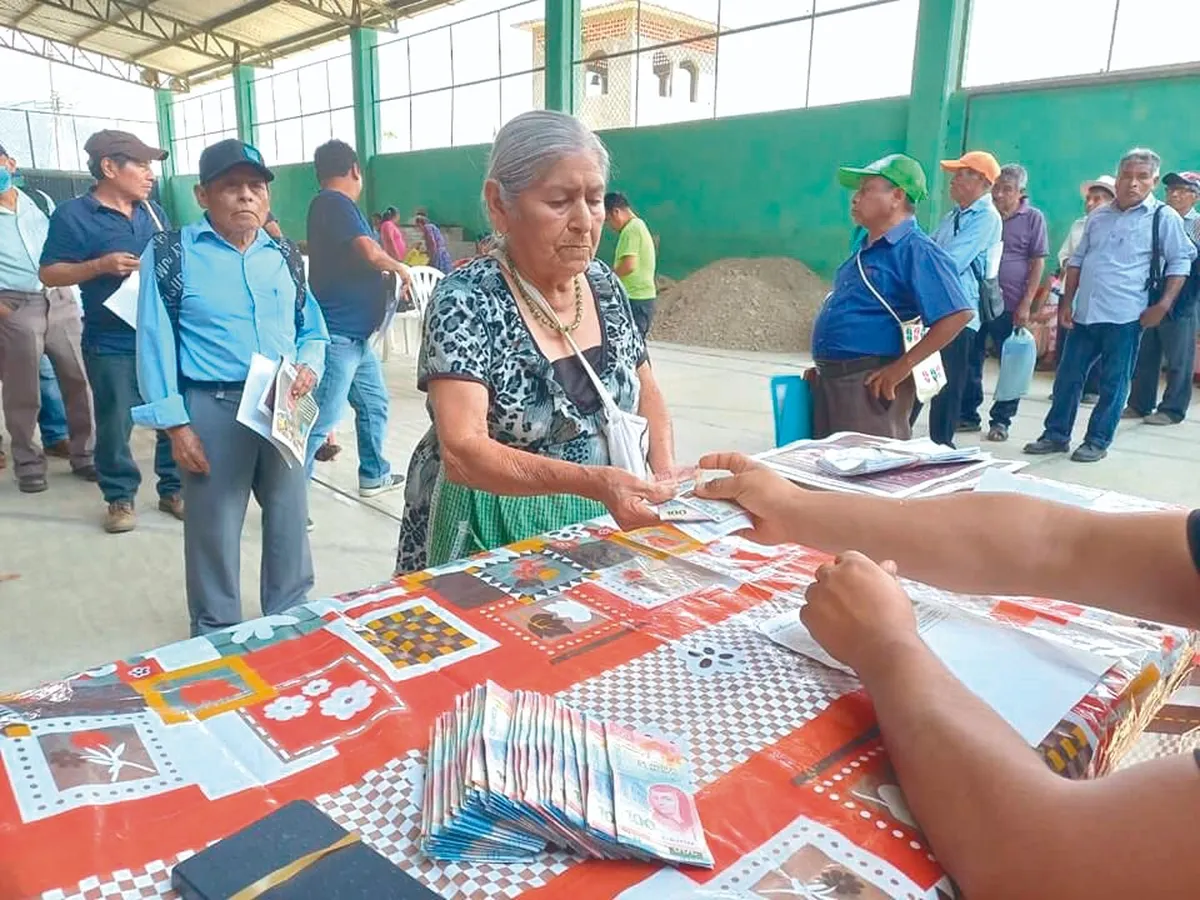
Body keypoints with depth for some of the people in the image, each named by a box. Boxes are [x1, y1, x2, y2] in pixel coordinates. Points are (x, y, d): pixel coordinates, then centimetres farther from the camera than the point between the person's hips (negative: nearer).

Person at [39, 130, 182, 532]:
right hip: (112, 344, -4)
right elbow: (49, 273, -5)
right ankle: (120, 498, 22)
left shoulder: (154, 212, 10)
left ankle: (173, 489, 24)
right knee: (115, 425, 5)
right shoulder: (73, 214, -5)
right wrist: (101, 265, -18)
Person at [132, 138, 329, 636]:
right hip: (213, 409, -4)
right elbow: (156, 343, -6)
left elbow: (312, 329, 16)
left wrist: (309, 366, -7)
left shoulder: (285, 255, 10)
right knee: (214, 527, 6)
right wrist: (176, 424, -11)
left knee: (290, 517, 14)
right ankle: (216, 632, 25)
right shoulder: (171, 253, -4)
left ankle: (290, 618, 32)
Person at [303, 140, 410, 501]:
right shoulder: (335, 202, -12)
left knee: (373, 403, 19)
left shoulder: (335, 205, 17)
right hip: (338, 334, -10)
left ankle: (373, 475, 32)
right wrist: (399, 268, -4)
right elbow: (370, 253, -21)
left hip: (354, 333, 10)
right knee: (321, 419, -9)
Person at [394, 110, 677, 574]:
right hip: (494, 534, -4)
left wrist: (665, 477, -7)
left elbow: (646, 391, 11)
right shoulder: (465, 300, -17)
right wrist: (591, 481, -40)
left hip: (601, 520, 5)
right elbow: (463, 452, -27)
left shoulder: (604, 284, 0)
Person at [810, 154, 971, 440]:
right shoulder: (865, 248, 16)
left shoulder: (915, 250, -12)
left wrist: (902, 367, -20)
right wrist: (824, 365, 17)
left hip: (870, 383, -9)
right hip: (829, 379, 9)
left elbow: (957, 315, -20)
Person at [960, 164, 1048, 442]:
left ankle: (1001, 420, 15)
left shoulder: (1033, 218, -1)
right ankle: (968, 415, 18)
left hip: (1011, 306, -3)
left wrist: (1026, 304, -8)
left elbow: (1038, 264, -1)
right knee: (970, 360, 6)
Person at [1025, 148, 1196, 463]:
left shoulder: (1164, 217, -1)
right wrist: (1067, 302, 10)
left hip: (1125, 316, -4)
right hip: (1085, 313, 5)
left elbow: (1180, 261, -1)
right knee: (1067, 377, 8)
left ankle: (1097, 442, 13)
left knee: (1113, 384, 3)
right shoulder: (1098, 215, 12)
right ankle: (1055, 435, 18)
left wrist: (1162, 305, -10)